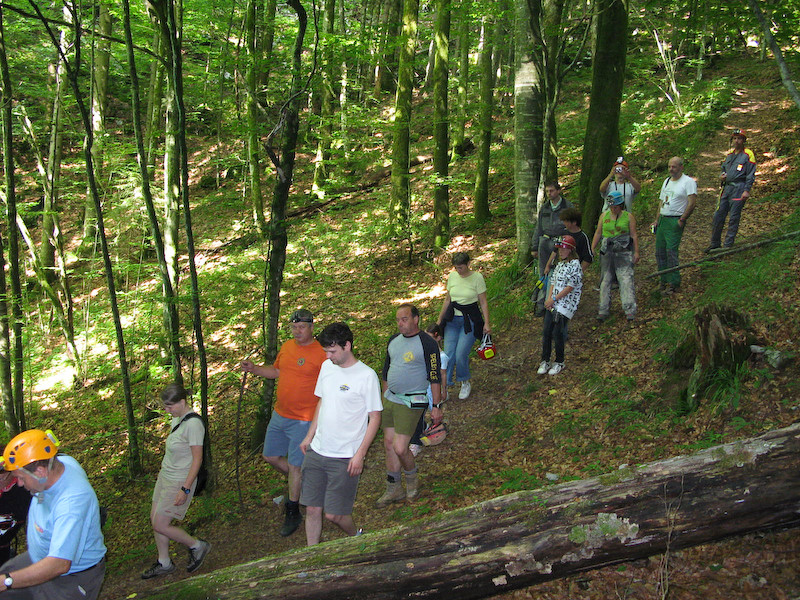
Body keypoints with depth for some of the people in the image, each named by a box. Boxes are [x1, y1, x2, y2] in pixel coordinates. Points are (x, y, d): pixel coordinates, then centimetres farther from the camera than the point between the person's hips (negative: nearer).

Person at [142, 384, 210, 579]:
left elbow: (197, 459, -22)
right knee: (155, 518, 14)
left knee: (160, 525, -2)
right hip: (165, 475, 9)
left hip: (180, 481, -9)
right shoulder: (178, 418, 2)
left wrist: (185, 489, -21)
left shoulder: (193, 424, -25)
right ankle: (164, 563, 30)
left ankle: (197, 546, 18)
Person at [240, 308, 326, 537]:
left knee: (295, 465, 2)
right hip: (280, 415, 7)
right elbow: (277, 371, 21)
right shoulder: (287, 346, 6)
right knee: (270, 456, 17)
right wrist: (254, 369, 8)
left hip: (303, 420, -7)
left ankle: (293, 512, 20)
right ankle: (299, 484, 39)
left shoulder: (321, 353, -16)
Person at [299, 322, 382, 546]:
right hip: (316, 451, 6)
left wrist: (360, 454, -14)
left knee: (334, 514, 1)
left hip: (345, 458, -6)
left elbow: (375, 418, -10)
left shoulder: (366, 376, -14)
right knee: (312, 509, 9)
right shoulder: (327, 367, 5)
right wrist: (309, 437, 18)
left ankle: (356, 537, 31)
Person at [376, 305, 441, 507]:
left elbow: (435, 377, -11)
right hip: (390, 399, 7)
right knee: (389, 444, 10)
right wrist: (384, 396, 20)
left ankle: (412, 479, 21)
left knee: (400, 448, -9)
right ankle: (393, 490, 24)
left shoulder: (427, 344, -13)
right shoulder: (394, 340, 8)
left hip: (411, 403, -7)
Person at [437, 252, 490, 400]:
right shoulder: (452, 276, 3)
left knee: (461, 354, -11)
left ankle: (465, 383, 15)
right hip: (452, 319, 4)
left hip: (470, 319, -4)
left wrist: (486, 323, -11)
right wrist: (439, 320, 16)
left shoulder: (477, 277, -9)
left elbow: (483, 302, -5)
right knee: (449, 353, -5)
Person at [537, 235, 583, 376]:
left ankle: (559, 363, 8)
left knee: (557, 333, -8)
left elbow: (570, 287, -15)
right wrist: (549, 299, 0)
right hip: (553, 303, 7)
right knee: (546, 331, 3)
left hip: (566, 304, -7)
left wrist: (554, 299, -13)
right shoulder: (559, 264, 16)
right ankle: (545, 361, 13)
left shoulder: (575, 264, -10)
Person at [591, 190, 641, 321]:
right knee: (605, 280, 4)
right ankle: (603, 310, 9)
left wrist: (636, 252, -2)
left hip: (624, 252, -3)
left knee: (626, 279, -10)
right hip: (607, 252, 3)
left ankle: (630, 310, -11)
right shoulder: (604, 216, 9)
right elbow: (598, 233, 12)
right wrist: (592, 249, 7)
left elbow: (634, 235, 3)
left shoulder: (629, 217, 3)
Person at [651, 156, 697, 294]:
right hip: (662, 219, 8)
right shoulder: (667, 181, 18)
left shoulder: (688, 182, -6)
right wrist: (657, 220, 16)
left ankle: (673, 282, -7)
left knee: (671, 250, -13)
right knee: (660, 251, 7)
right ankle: (664, 281, 16)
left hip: (675, 221, -8)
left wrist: (682, 220, -16)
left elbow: (692, 203, -14)